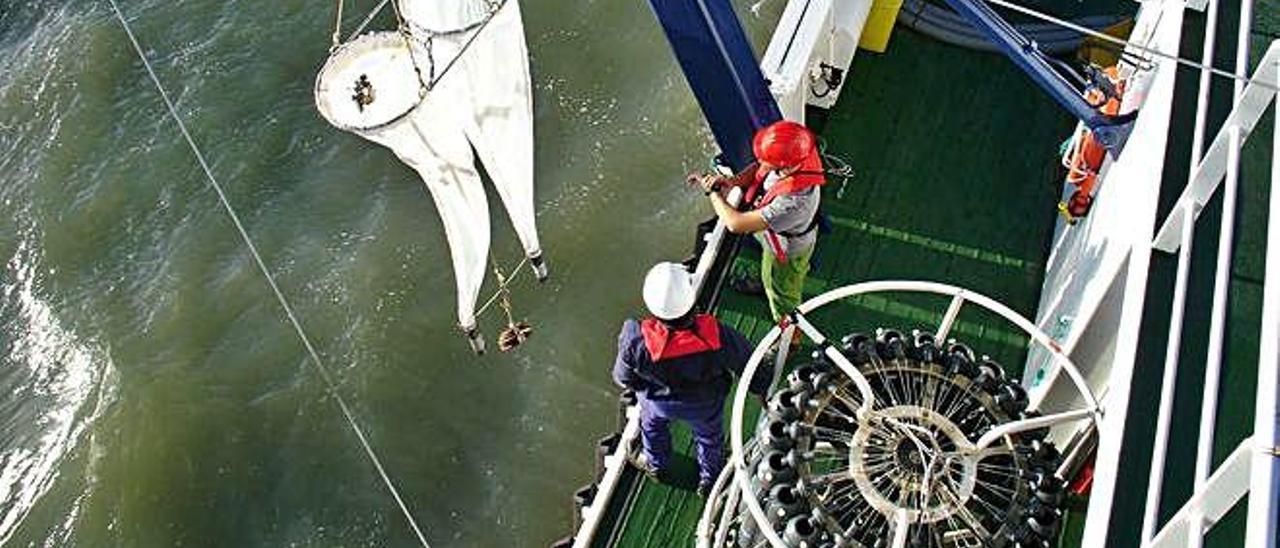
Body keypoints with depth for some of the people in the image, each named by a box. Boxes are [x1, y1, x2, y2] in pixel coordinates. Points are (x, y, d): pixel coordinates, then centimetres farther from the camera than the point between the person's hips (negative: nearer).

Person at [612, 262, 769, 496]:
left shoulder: (637, 341, -42)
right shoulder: (717, 335, -41)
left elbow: (624, 379, -20)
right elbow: (747, 365, -21)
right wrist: (764, 388, 1)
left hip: (659, 401, 0)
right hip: (705, 405, 0)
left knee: (652, 425, 36)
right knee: (709, 435, 33)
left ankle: (656, 465, 65)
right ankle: (709, 479, 61)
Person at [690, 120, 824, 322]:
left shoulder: (793, 201, -50)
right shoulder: (795, 158, -28)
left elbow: (736, 224, -43)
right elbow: (758, 169, -4)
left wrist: (712, 192, -29)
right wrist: (732, 181, -20)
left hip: (786, 251, -6)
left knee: (781, 292, 26)